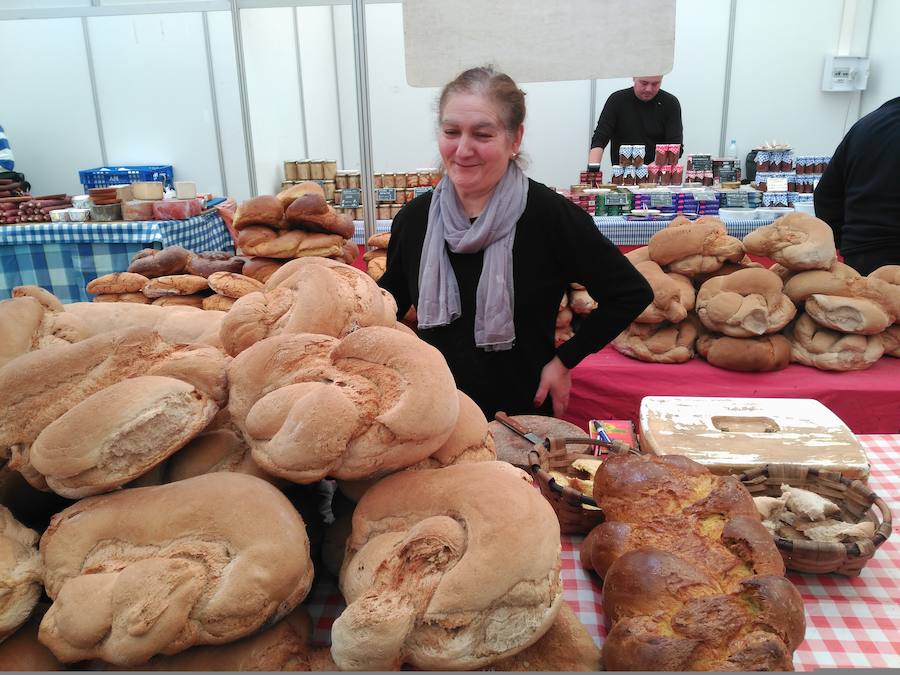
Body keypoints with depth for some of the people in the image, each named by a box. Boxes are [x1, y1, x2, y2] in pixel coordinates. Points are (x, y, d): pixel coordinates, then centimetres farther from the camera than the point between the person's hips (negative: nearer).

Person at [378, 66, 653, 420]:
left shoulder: (550, 215, -16)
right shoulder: (415, 218, -5)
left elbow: (631, 294, -9)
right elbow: (392, 298, 12)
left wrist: (565, 361, -9)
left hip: (523, 414, -3)